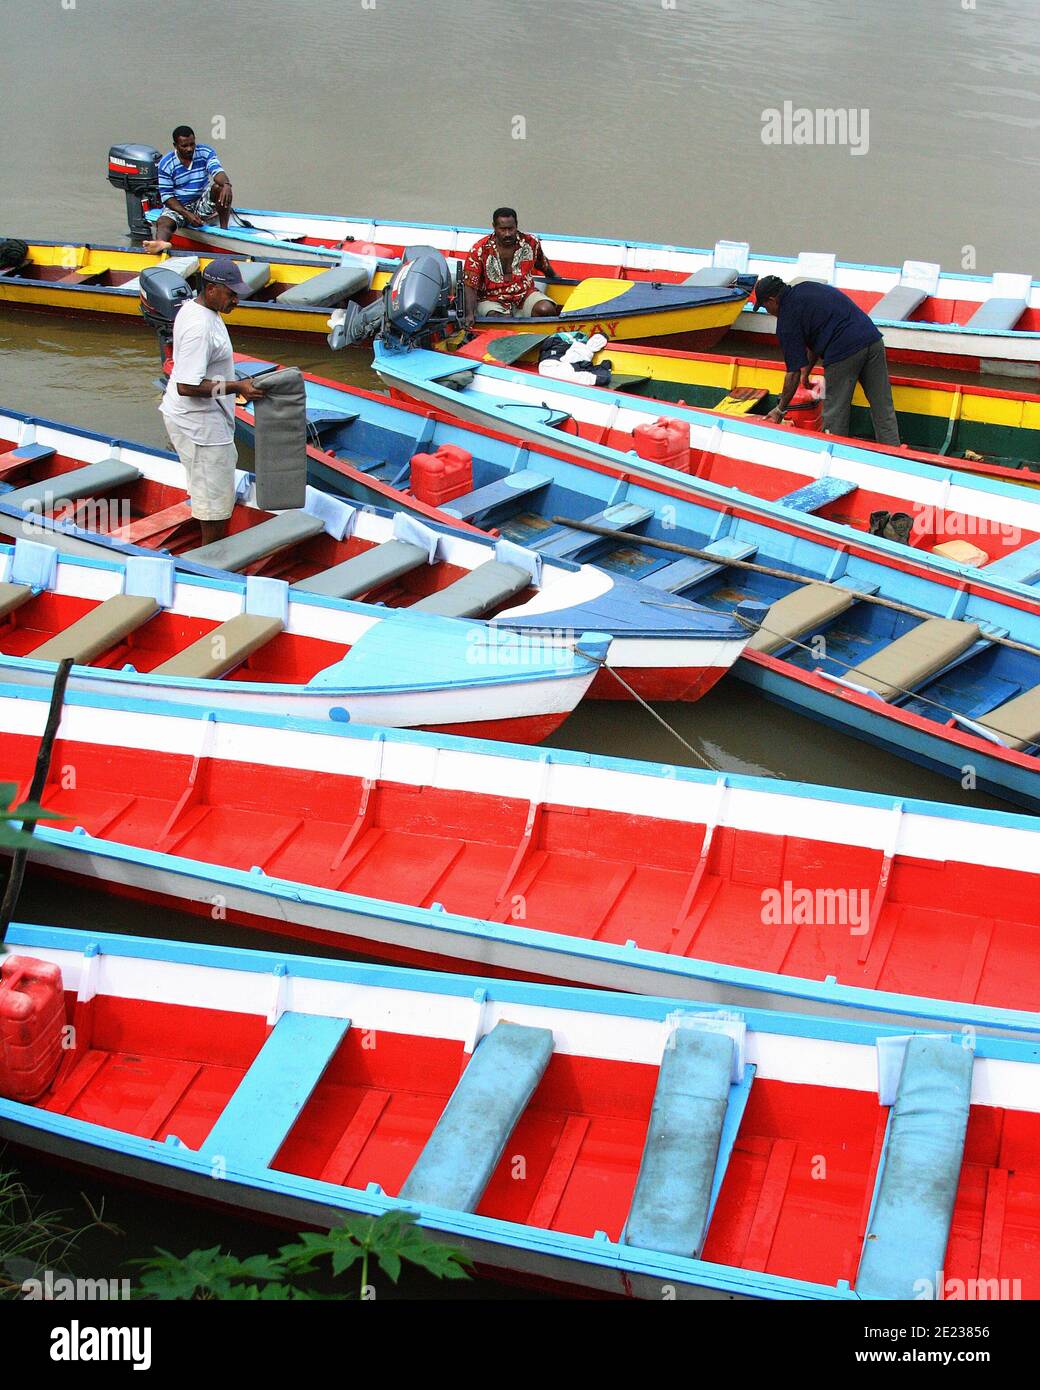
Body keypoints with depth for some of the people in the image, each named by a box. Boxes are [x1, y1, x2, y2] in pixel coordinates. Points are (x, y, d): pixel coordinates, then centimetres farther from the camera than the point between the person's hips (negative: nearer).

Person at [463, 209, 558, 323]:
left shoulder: (530, 243, 0)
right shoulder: (479, 250, -9)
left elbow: (545, 266, 22)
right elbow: (470, 286, -14)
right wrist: (470, 314, -28)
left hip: (524, 295, 3)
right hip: (492, 299, -3)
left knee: (546, 310, -26)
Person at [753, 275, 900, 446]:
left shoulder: (787, 319, 1)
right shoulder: (806, 288, 23)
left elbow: (794, 373, 2)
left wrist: (780, 410, 13)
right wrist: (806, 371, 41)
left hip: (844, 351, -7)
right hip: (872, 338, 8)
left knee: (835, 416, 7)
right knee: (883, 409, 10)